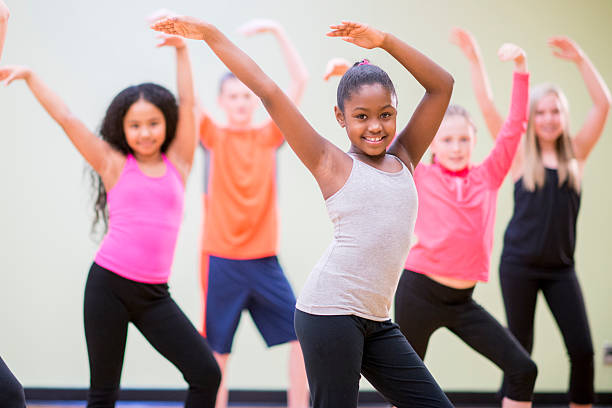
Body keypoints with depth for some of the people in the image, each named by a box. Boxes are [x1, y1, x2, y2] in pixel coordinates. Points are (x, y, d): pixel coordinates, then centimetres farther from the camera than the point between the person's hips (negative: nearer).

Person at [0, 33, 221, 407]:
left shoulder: (177, 163, 7)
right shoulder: (114, 164, 4)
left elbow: (187, 104, 3)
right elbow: (66, 118, 3)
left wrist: (182, 50, 1)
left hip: (154, 293, 2)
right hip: (108, 284, -2)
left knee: (207, 374, -8)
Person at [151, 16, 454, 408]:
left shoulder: (404, 159, 14)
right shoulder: (332, 164, 2)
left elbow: (441, 85, 12)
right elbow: (268, 91, -1)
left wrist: (385, 41, 3)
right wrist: (211, 34, -3)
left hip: (377, 322, 6)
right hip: (330, 312, -6)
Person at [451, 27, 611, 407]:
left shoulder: (576, 155, 5)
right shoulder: (521, 158, 1)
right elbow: (488, 106, -5)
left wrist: (581, 60, -10)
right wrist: (475, 60, -11)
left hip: (561, 268, 2)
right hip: (520, 265, -2)